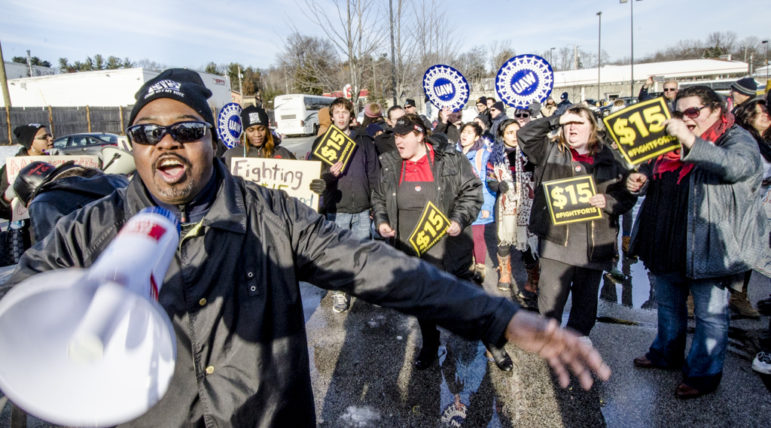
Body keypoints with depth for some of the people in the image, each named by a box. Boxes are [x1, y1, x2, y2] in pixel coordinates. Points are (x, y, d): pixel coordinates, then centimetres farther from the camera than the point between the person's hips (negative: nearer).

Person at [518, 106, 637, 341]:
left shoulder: (608, 159, 8)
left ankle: (578, 336, 35)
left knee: (586, 299, 16)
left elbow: (628, 195, 11)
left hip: (594, 244, 2)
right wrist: (556, 119, -8)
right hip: (556, 240, -2)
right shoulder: (550, 152, 6)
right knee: (551, 297, -1)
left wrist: (607, 202, -9)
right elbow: (525, 135, -6)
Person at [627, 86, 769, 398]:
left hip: (707, 246, -7)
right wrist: (641, 181, 0)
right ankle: (667, 354, 41)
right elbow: (652, 172, 24)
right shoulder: (669, 141, 11)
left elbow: (738, 167, -31)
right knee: (668, 305, 22)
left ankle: (704, 373, 22)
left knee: (710, 314, 7)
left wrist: (690, 142, -38)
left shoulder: (737, 138, -9)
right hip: (668, 244, 7)